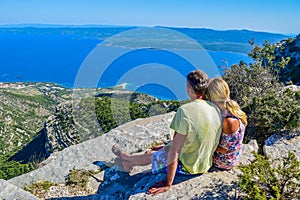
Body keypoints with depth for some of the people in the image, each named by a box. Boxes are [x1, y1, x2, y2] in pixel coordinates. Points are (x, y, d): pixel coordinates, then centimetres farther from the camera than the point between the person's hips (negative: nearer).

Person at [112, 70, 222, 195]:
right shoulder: (216, 109, -5)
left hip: (187, 166, -7)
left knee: (151, 155, 18)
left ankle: (125, 157, 48)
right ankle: (129, 163, 45)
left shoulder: (185, 111, -27)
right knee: (164, 148, 25)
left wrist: (168, 184, -17)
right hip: (207, 164, 7)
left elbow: (175, 151, -26)